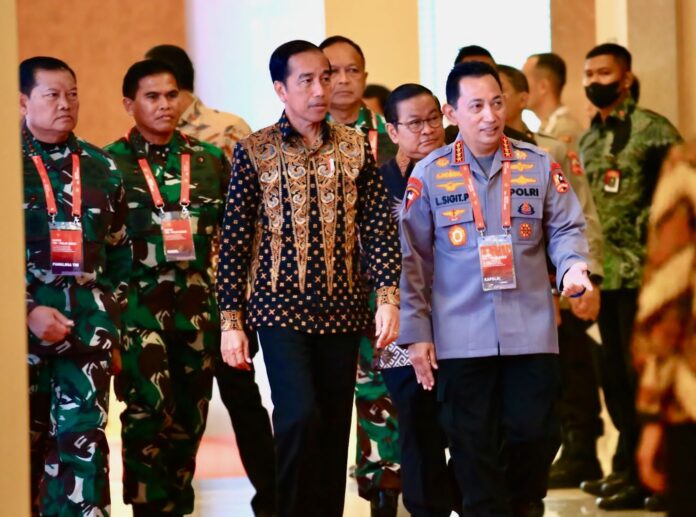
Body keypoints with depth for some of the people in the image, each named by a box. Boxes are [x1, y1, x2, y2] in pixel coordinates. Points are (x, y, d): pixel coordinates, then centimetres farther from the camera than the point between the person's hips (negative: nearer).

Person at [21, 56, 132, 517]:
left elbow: (120, 253, 16)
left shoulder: (101, 168, 12)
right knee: (25, 441, 5)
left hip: (87, 327, 2)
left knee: (83, 439, -7)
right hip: (23, 324, -2)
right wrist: (28, 311, -13)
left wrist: (111, 319, 10)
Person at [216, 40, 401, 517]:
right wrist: (231, 320, -4)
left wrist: (388, 297, -7)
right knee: (300, 418, -16)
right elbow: (235, 240, -1)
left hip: (342, 311, 3)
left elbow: (379, 226, 4)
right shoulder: (255, 152, -1)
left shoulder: (355, 147, 6)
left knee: (334, 429, 6)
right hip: (281, 308, -3)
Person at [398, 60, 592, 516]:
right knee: (475, 445, 4)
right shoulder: (429, 175, 0)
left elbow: (566, 227, 6)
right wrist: (416, 333, 0)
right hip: (461, 336, -1)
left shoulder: (539, 166, 3)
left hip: (531, 329, 1)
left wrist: (574, 266, -17)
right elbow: (411, 259, 2)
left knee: (536, 433, 4)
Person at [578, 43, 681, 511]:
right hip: (603, 275, 8)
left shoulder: (653, 129, -8)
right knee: (615, 375, 11)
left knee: (642, 375, -6)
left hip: (642, 274, -8)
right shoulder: (587, 140, 15)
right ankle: (634, 467, 21)